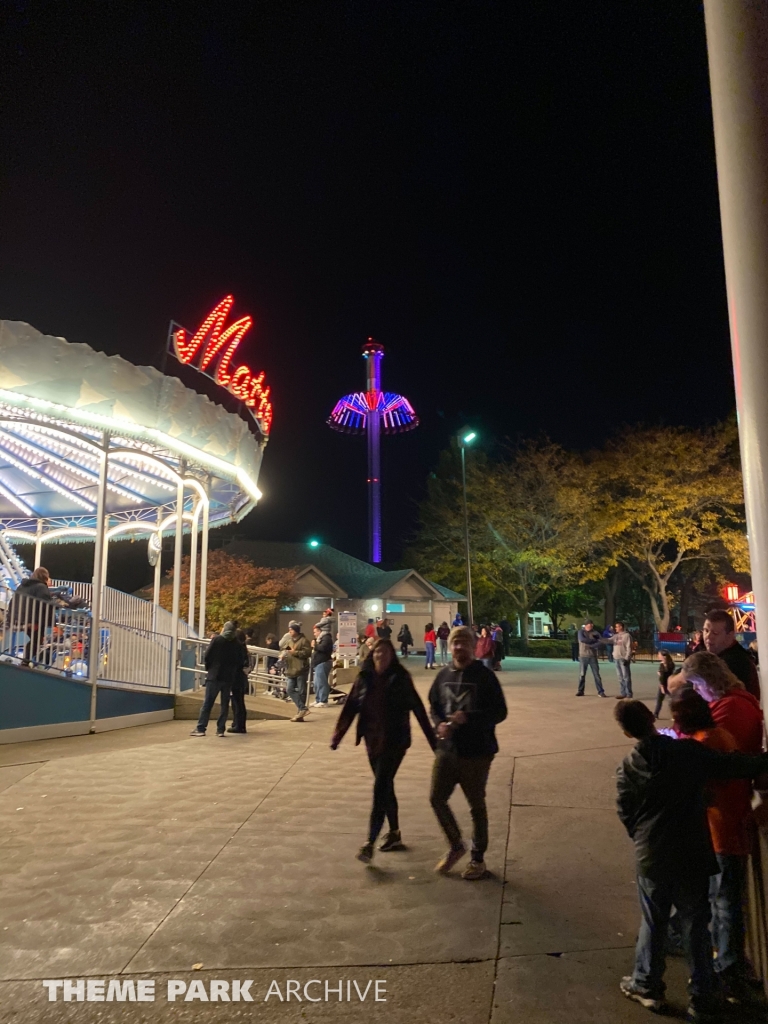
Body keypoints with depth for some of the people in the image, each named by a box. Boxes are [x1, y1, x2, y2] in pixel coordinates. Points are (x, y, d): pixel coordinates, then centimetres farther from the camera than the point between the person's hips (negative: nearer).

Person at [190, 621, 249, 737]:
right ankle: (221, 730, 4)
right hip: (229, 678, 3)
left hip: (214, 676, -3)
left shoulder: (217, 639, -4)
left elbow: (207, 656, -5)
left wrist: (208, 669, 10)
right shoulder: (238, 644, 4)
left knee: (207, 703, 0)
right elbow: (241, 661, 4)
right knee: (225, 704, 7)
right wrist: (235, 675, 12)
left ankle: (200, 728, -1)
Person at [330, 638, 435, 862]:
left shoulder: (400, 678, -9)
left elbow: (418, 708, -7)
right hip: (373, 740, 5)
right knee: (385, 786, 15)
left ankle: (369, 843, -6)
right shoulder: (364, 678, 1)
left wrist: (432, 739, -7)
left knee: (380, 788, -9)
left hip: (395, 741, -5)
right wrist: (337, 735, -6)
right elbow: (350, 708, 1)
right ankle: (394, 834, 31)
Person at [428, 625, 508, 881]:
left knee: (476, 806, 9)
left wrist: (468, 718, -24)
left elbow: (500, 712, -12)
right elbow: (434, 706, 12)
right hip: (447, 749, 4)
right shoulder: (444, 675, 2)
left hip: (477, 752, -4)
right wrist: (439, 724, -9)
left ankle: (478, 858, 29)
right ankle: (456, 846, 30)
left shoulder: (484, 675, -12)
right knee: (437, 798, 6)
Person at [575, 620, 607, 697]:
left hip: (593, 656, 1)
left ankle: (601, 692, 2)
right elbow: (582, 640, -18)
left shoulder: (595, 633, 4)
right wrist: (593, 640, -12)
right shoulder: (581, 632, 2)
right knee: (582, 675, 4)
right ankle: (580, 691, 14)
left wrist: (589, 645, -18)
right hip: (583, 656, -1)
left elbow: (599, 644, -9)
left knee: (597, 674, -1)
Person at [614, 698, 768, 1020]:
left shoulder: (628, 768, -8)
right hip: (693, 855, -1)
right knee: (696, 926, 15)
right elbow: (737, 765, -4)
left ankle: (646, 986, 33)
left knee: (653, 923, 19)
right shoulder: (690, 751, -14)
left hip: (651, 858, 1)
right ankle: (703, 1000, 25)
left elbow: (626, 815, 1)